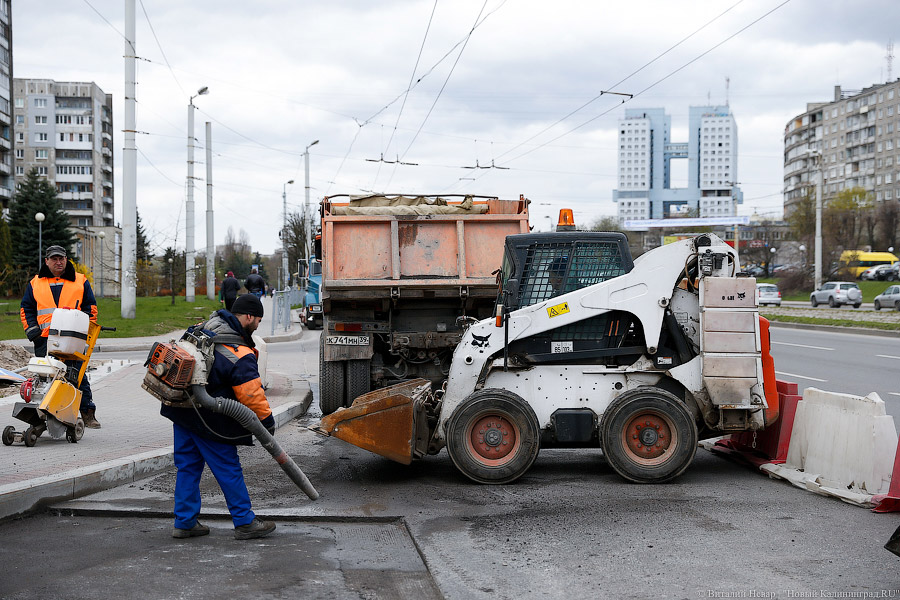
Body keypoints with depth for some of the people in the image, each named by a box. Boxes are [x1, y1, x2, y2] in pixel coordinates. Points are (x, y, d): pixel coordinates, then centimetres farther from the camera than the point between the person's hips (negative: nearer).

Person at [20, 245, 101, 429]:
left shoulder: (80, 281, 13)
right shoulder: (35, 283, 17)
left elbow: (90, 306, 15)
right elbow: (26, 308, 20)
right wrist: (31, 329, 6)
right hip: (44, 339, 1)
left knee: (78, 375, -6)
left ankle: (88, 413, -1)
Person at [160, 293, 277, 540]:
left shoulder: (203, 328, 2)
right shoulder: (241, 356, -21)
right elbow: (252, 395, -20)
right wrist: (267, 421, -8)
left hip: (180, 409, 8)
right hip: (207, 419, -7)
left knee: (188, 466, 15)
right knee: (228, 469, 4)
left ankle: (184, 522, 20)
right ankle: (245, 522, 12)